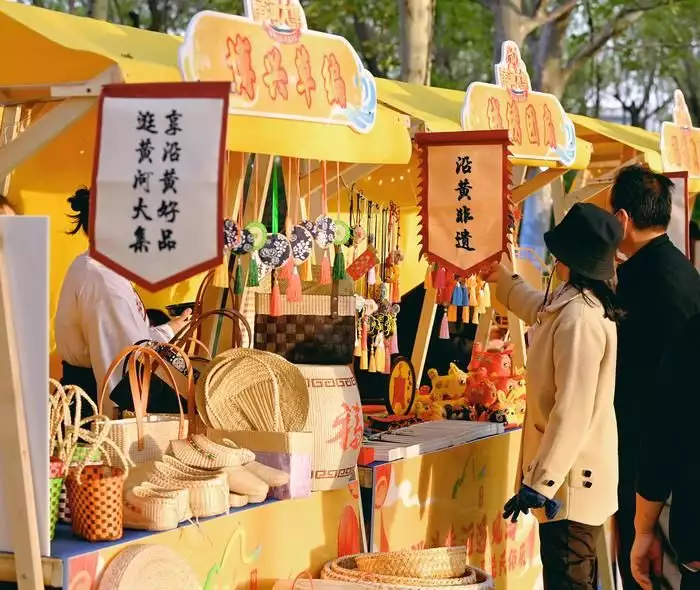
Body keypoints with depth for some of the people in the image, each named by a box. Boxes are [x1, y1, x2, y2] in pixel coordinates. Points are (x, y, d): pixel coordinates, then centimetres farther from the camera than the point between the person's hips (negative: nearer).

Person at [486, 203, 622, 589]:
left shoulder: (578, 319, -24)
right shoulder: (570, 306, 7)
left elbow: (572, 412, -28)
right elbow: (540, 311, 33)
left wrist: (539, 483, -26)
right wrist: (502, 280, 46)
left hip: (569, 483, -11)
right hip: (573, 476, 11)